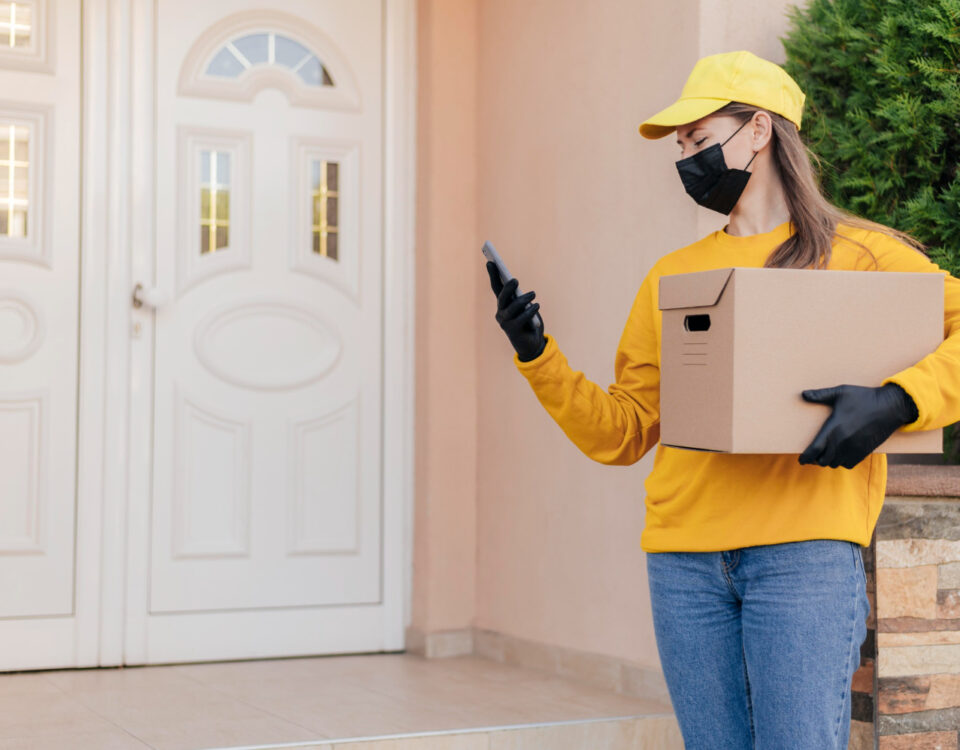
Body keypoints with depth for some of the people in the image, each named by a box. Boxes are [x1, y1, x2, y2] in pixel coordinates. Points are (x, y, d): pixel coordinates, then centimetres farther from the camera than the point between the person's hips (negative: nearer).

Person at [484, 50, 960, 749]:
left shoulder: (859, 253, 6)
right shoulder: (672, 276, 18)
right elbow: (622, 433, 16)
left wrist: (896, 401, -19)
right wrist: (538, 357, 3)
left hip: (804, 554, -4)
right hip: (684, 561, 4)